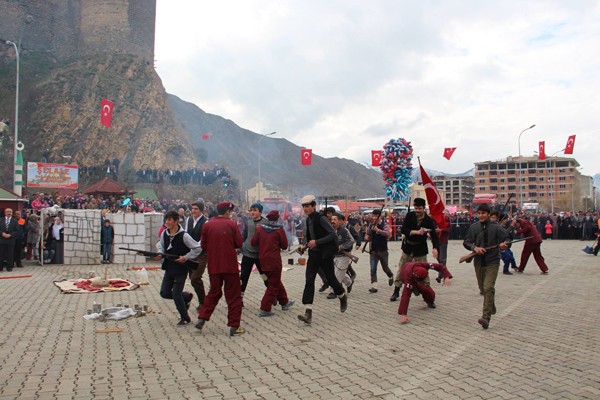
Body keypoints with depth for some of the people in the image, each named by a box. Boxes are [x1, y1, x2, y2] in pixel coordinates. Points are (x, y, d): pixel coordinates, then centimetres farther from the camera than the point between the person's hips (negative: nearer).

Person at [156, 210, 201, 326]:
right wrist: (160, 253, -4)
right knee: (164, 293, 6)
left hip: (181, 269, -6)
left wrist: (186, 257, -17)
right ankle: (187, 296, 31)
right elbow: (160, 245, 17)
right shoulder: (164, 233, 0)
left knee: (176, 294, -5)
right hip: (169, 268, 7)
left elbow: (197, 248, -13)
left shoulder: (183, 235, -18)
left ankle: (185, 318, 15)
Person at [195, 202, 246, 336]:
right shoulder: (231, 224, -7)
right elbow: (239, 243, -5)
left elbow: (203, 245, 4)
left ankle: (202, 318, 13)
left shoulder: (207, 225, 0)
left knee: (214, 292, 21)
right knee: (233, 295, 6)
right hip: (230, 265, -3)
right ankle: (234, 326, 6)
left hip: (213, 265, 4)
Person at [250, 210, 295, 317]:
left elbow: (253, 242, -2)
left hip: (263, 259, 6)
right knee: (273, 285, 3)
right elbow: (284, 246, -5)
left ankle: (284, 302, 35)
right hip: (274, 260, -5)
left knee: (276, 281, 21)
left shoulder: (260, 228, 0)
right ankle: (265, 309, -1)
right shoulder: (279, 230, -9)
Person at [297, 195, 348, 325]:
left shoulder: (321, 218, -16)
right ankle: (308, 313, -11)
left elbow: (333, 235, -20)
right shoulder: (308, 220, 6)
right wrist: (305, 244, 1)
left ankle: (342, 296, 41)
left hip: (325, 254, -6)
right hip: (313, 254, 6)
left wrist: (316, 242, -26)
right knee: (309, 280, -8)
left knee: (330, 279, 8)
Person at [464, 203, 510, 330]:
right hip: (479, 261, 4)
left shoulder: (496, 227, -5)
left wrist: (504, 244, -20)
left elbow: (507, 239, 3)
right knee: (482, 287, 17)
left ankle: (486, 317, -17)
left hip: (492, 262, -4)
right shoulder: (473, 227, 1)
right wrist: (474, 247, -15)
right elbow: (466, 242, 4)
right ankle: (492, 307, 45)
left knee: (488, 288, -15)